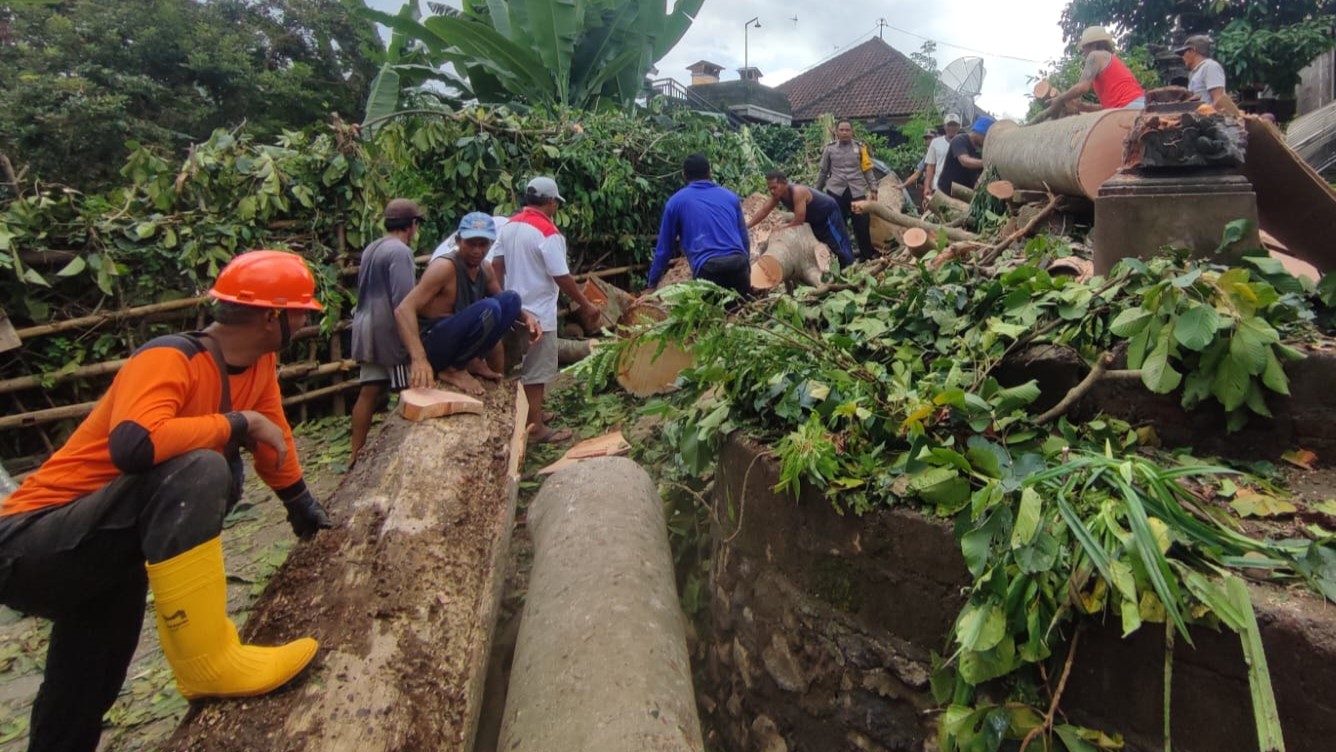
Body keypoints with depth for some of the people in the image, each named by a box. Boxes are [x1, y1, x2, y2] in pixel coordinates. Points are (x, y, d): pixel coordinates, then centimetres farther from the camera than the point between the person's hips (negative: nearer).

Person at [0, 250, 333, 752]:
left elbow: (272, 434, 15)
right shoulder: (170, 359, -24)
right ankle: (207, 663, -26)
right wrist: (237, 423, -28)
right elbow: (133, 446, -43)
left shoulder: (259, 362, -1)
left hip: (101, 553, 9)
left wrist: (302, 503, 22)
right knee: (198, 473, -33)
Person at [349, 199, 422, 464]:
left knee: (369, 391, 11)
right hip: (389, 332, -9)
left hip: (367, 330, 9)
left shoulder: (371, 249, 14)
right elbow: (403, 301, -20)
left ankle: (355, 453, 15)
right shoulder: (400, 251, -14)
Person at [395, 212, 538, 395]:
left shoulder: (485, 270, 4)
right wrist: (419, 358, -44)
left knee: (511, 299, 0)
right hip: (430, 345, -8)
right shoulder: (445, 267, -20)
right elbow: (403, 310, -29)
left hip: (459, 340, 8)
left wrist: (527, 316, -4)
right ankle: (453, 369, -13)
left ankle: (472, 361, 2)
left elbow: (507, 305, 20)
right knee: (488, 309, -30)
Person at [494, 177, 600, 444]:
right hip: (537, 313, -8)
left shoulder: (510, 226, 6)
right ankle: (536, 427, 8)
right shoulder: (547, 232, -19)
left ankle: (529, 414, 33)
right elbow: (562, 277, -20)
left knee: (521, 366, 19)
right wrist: (586, 305, -11)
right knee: (536, 370, 0)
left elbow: (497, 265, 9)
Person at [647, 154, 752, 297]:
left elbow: (664, 247, 16)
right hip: (738, 265, 3)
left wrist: (652, 283, 25)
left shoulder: (676, 201, 13)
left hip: (708, 269, -3)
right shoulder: (730, 196, 21)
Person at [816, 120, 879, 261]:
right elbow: (823, 171, 13)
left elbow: (867, 170, 8)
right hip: (836, 192, 0)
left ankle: (868, 255, 14)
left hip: (857, 191, 0)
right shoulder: (829, 148, 5)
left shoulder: (860, 147, 6)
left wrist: (873, 189, 4)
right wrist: (817, 191, 14)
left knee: (863, 225, 1)